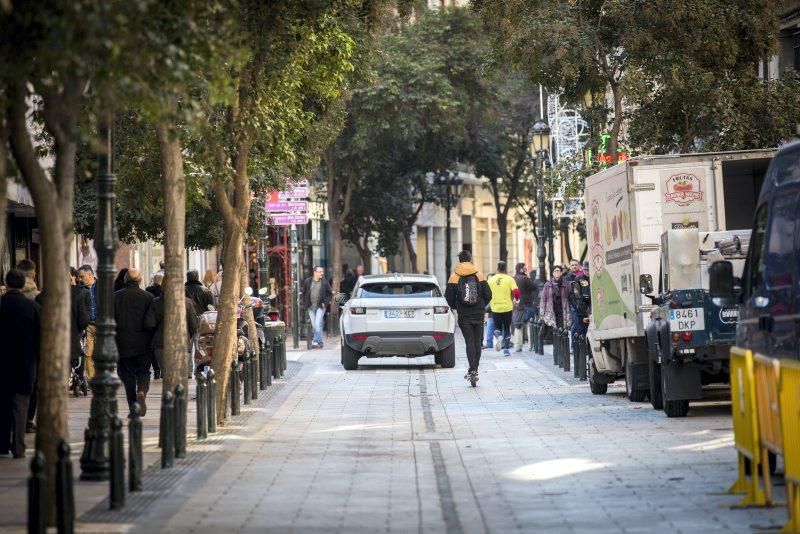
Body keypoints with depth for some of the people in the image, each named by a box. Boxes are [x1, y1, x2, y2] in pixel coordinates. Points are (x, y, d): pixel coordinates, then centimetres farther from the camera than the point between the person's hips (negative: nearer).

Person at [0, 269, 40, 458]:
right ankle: (18, 447, -3)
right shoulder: (33, 307, -7)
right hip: (25, 362, -1)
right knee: (20, 403, 3)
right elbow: (40, 336, -2)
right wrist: (40, 362, 9)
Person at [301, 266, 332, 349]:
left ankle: (317, 342, -15)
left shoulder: (324, 282, -1)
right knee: (314, 325, 6)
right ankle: (320, 343, 14)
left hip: (320, 307, -3)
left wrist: (325, 302, -3)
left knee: (318, 324, -14)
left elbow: (330, 294, 8)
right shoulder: (307, 282, 3)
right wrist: (304, 304, 6)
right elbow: (304, 293, 14)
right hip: (311, 307, 3)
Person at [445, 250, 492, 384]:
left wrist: (456, 307, 14)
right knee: (477, 342, 10)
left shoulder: (454, 277, -4)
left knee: (469, 342, -2)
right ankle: (475, 370, 13)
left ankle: (472, 370, -14)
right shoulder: (479, 275, -1)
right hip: (478, 315, 1)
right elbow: (488, 295, -3)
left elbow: (449, 296, -5)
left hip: (464, 315, -1)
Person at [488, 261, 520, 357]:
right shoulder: (509, 279, -5)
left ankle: (497, 336, -19)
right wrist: (516, 299, 8)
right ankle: (506, 348, 8)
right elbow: (516, 292, -14)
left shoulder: (491, 280, 0)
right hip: (507, 307, -1)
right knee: (507, 329, 11)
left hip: (495, 307, 1)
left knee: (497, 327, 14)